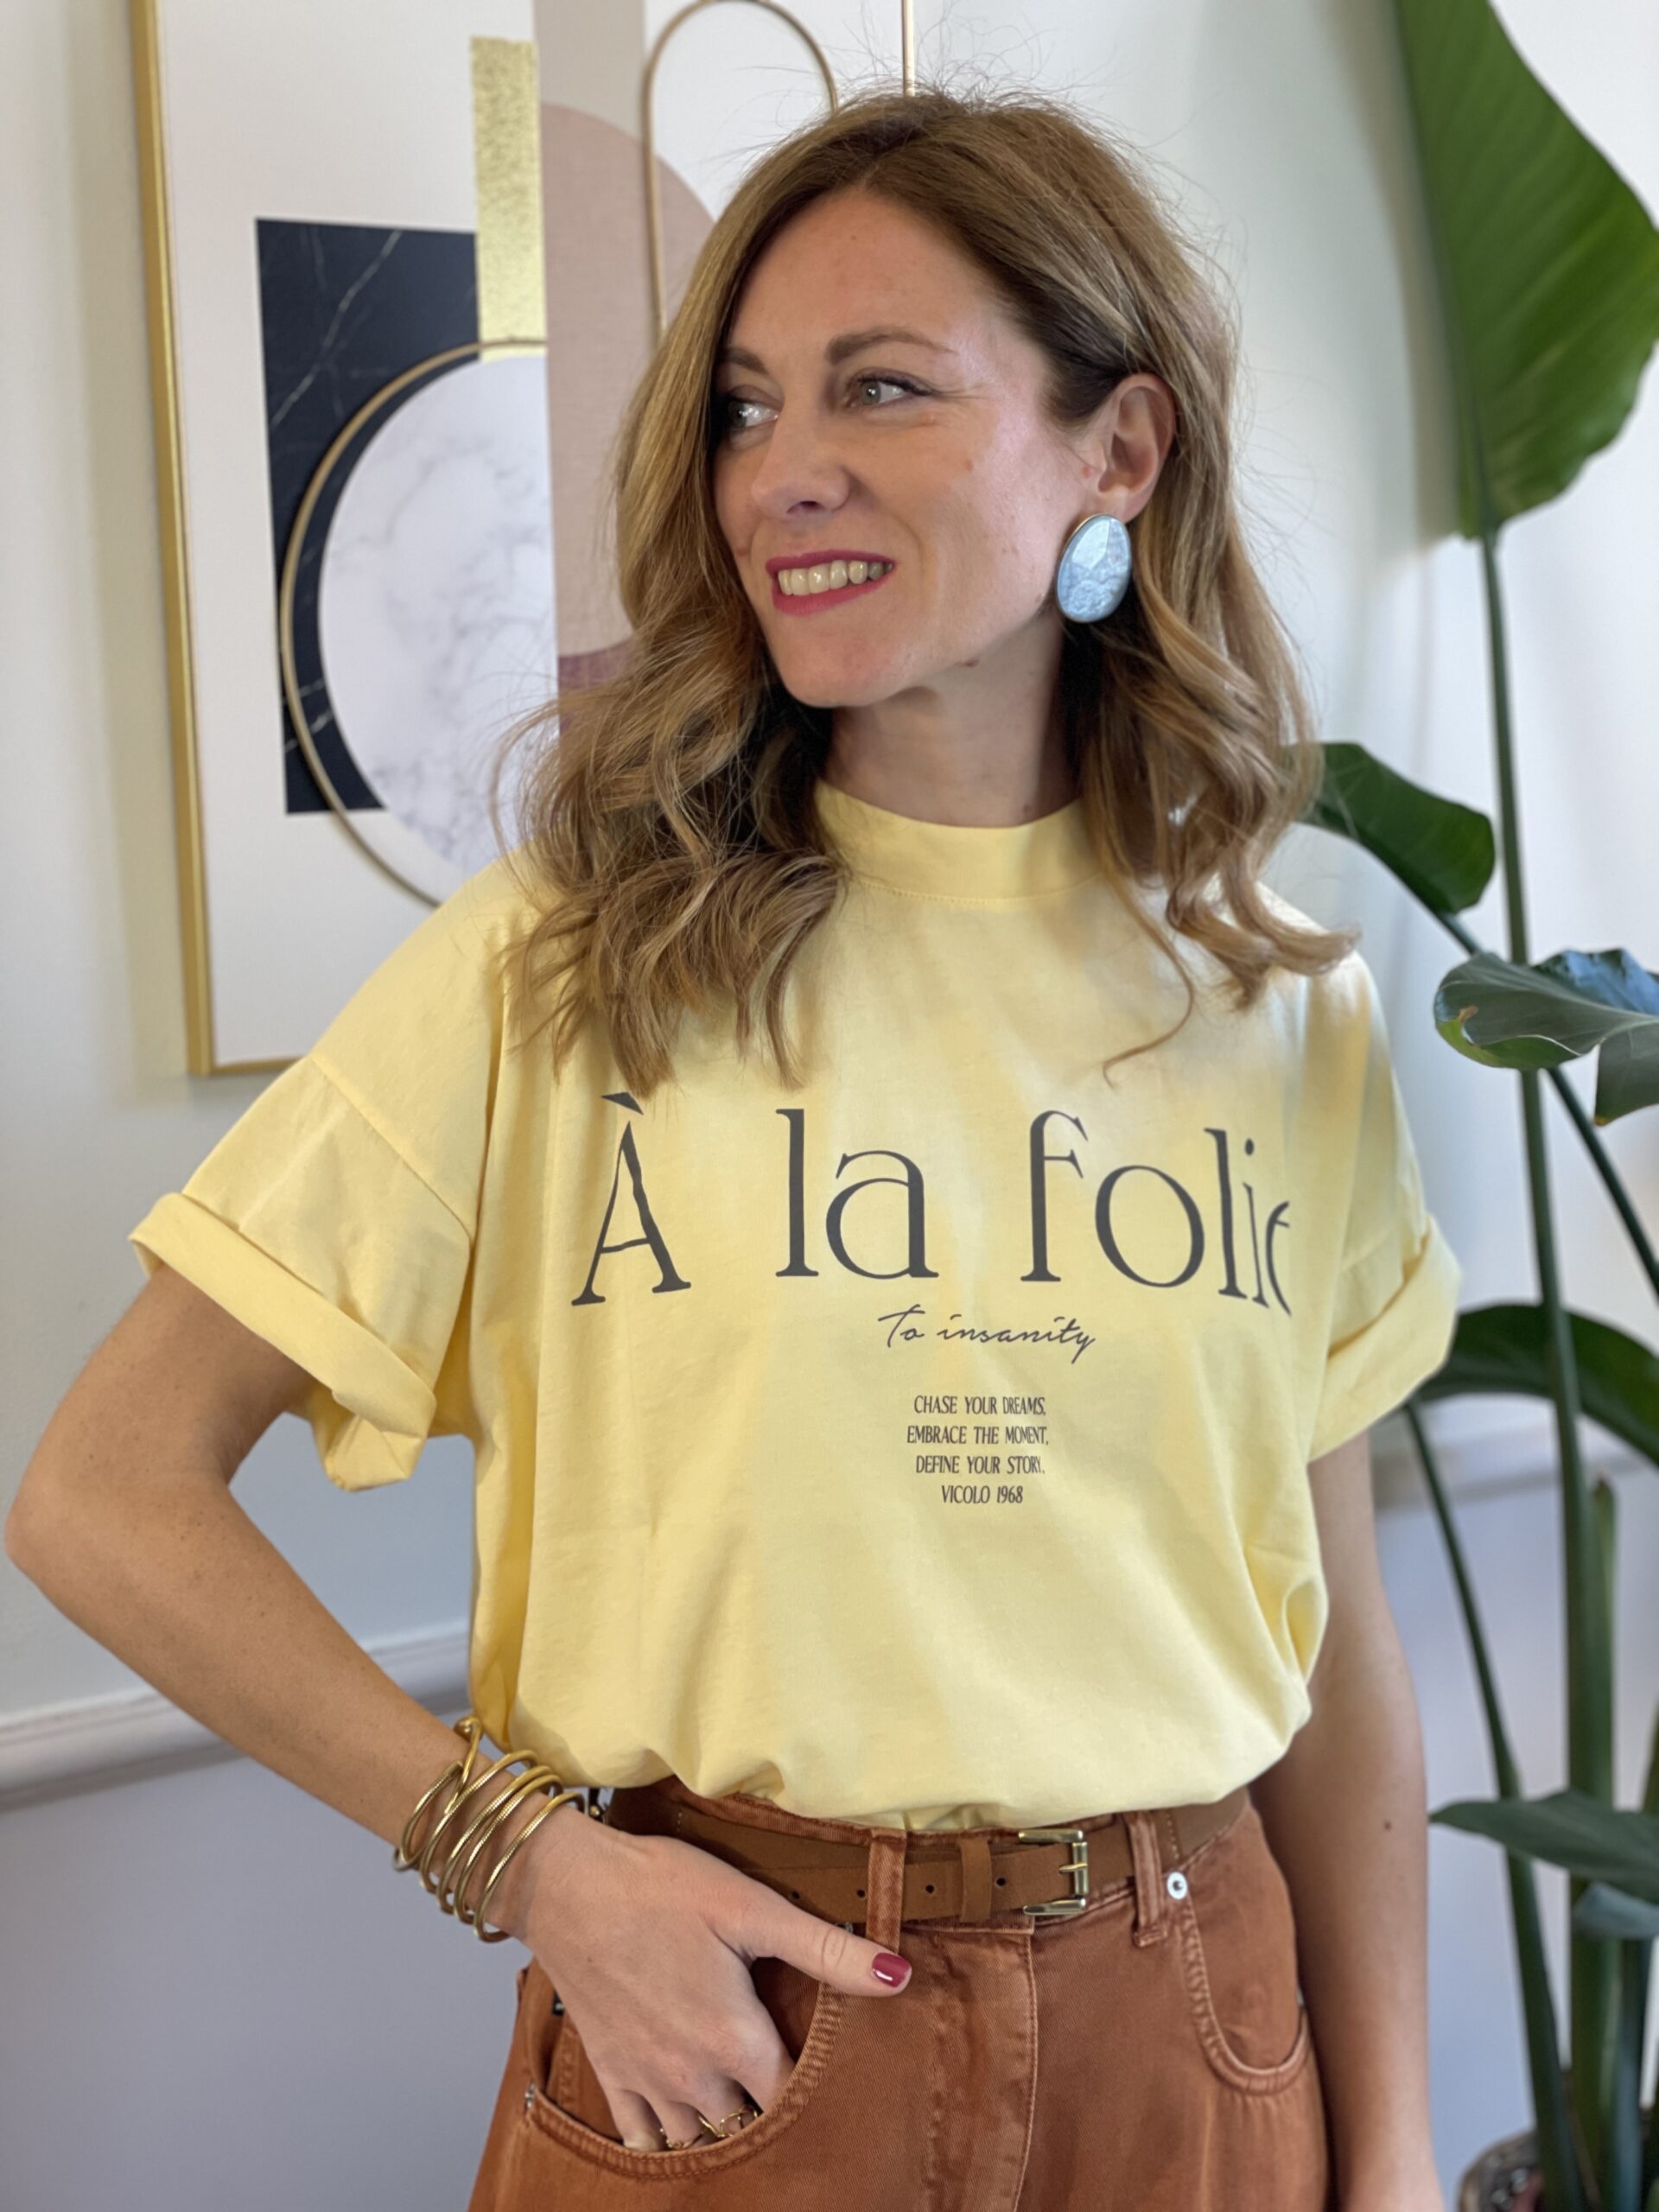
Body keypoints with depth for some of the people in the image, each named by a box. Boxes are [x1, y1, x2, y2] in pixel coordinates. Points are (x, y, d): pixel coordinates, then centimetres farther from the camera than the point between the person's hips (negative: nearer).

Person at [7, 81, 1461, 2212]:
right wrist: (528, 1853, -14)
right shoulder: (563, 964, -11)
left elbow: (1332, 1635, 5)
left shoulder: (1282, 1009, -1)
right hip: (724, 2016, -2)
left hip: (1193, 2031, 3)